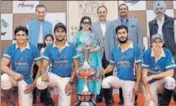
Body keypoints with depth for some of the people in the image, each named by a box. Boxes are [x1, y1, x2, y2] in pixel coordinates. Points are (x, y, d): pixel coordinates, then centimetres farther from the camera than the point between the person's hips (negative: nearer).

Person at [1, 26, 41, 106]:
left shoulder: (33, 49, -8)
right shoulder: (10, 48, -6)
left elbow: (40, 67, -4)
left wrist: (34, 84, -10)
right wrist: (14, 74, -34)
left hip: (26, 79, 0)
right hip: (13, 77, 1)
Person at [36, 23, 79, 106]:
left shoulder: (72, 47, -4)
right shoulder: (49, 48, -3)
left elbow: (76, 66, 0)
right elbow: (44, 67, -6)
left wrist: (71, 82, -9)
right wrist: (44, 74, -30)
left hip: (66, 79, 1)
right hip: (53, 76, 0)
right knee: (40, 83, -32)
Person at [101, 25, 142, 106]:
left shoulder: (135, 48, -8)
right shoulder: (114, 50, 3)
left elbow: (139, 67, -8)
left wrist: (137, 84, -11)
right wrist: (105, 71, -12)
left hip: (130, 81, -2)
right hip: (118, 78, 2)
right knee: (104, 83, -30)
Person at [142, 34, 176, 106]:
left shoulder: (167, 53, -11)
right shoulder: (147, 54, -14)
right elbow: (144, 75, -14)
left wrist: (152, 76, -20)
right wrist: (148, 93, -18)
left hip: (162, 82, 1)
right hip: (150, 84, -1)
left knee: (169, 80, -31)